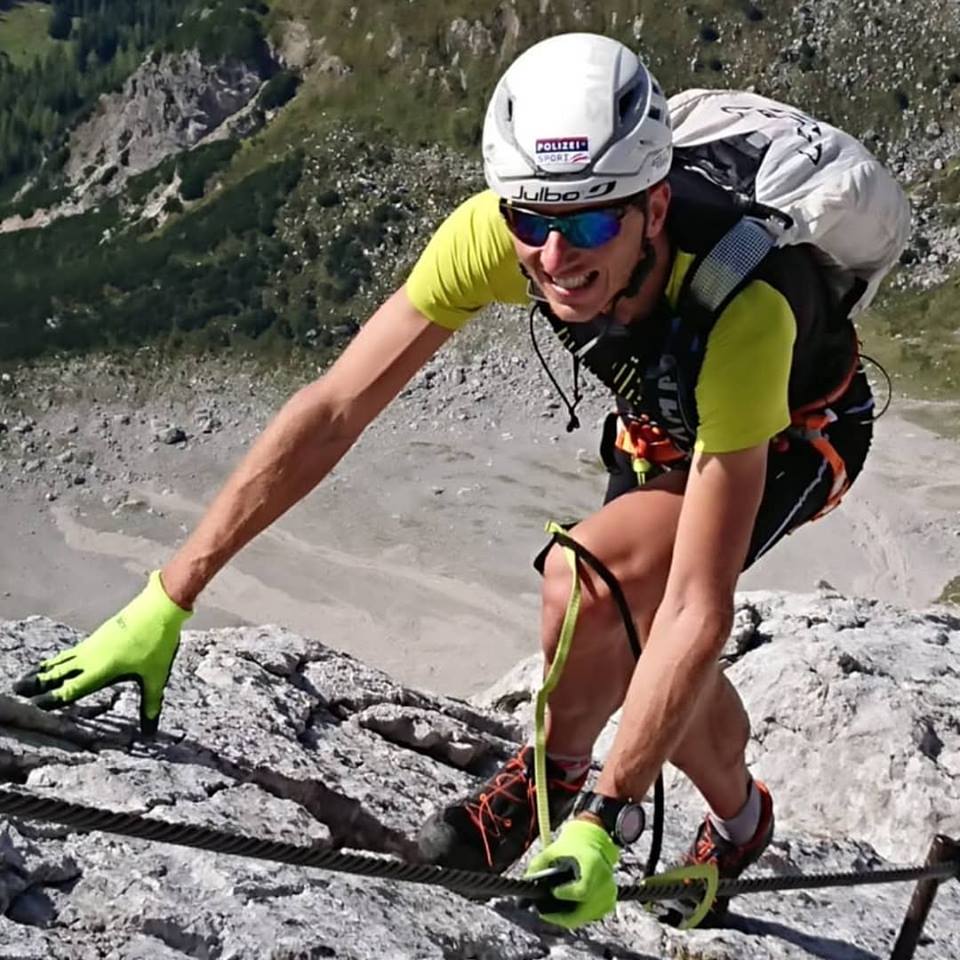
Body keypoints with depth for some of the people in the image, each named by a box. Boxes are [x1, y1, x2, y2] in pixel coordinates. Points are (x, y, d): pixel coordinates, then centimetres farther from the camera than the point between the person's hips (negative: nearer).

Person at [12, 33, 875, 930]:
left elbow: (697, 608, -43)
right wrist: (166, 601, -32)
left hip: (795, 432, -5)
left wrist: (602, 819, -45)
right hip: (659, 423, 5)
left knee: (592, 571, -28)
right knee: (618, 640, 10)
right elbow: (336, 407, -30)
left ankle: (556, 781, 0)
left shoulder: (742, 307, -44)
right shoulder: (493, 232, -33)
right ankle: (736, 819, 38)